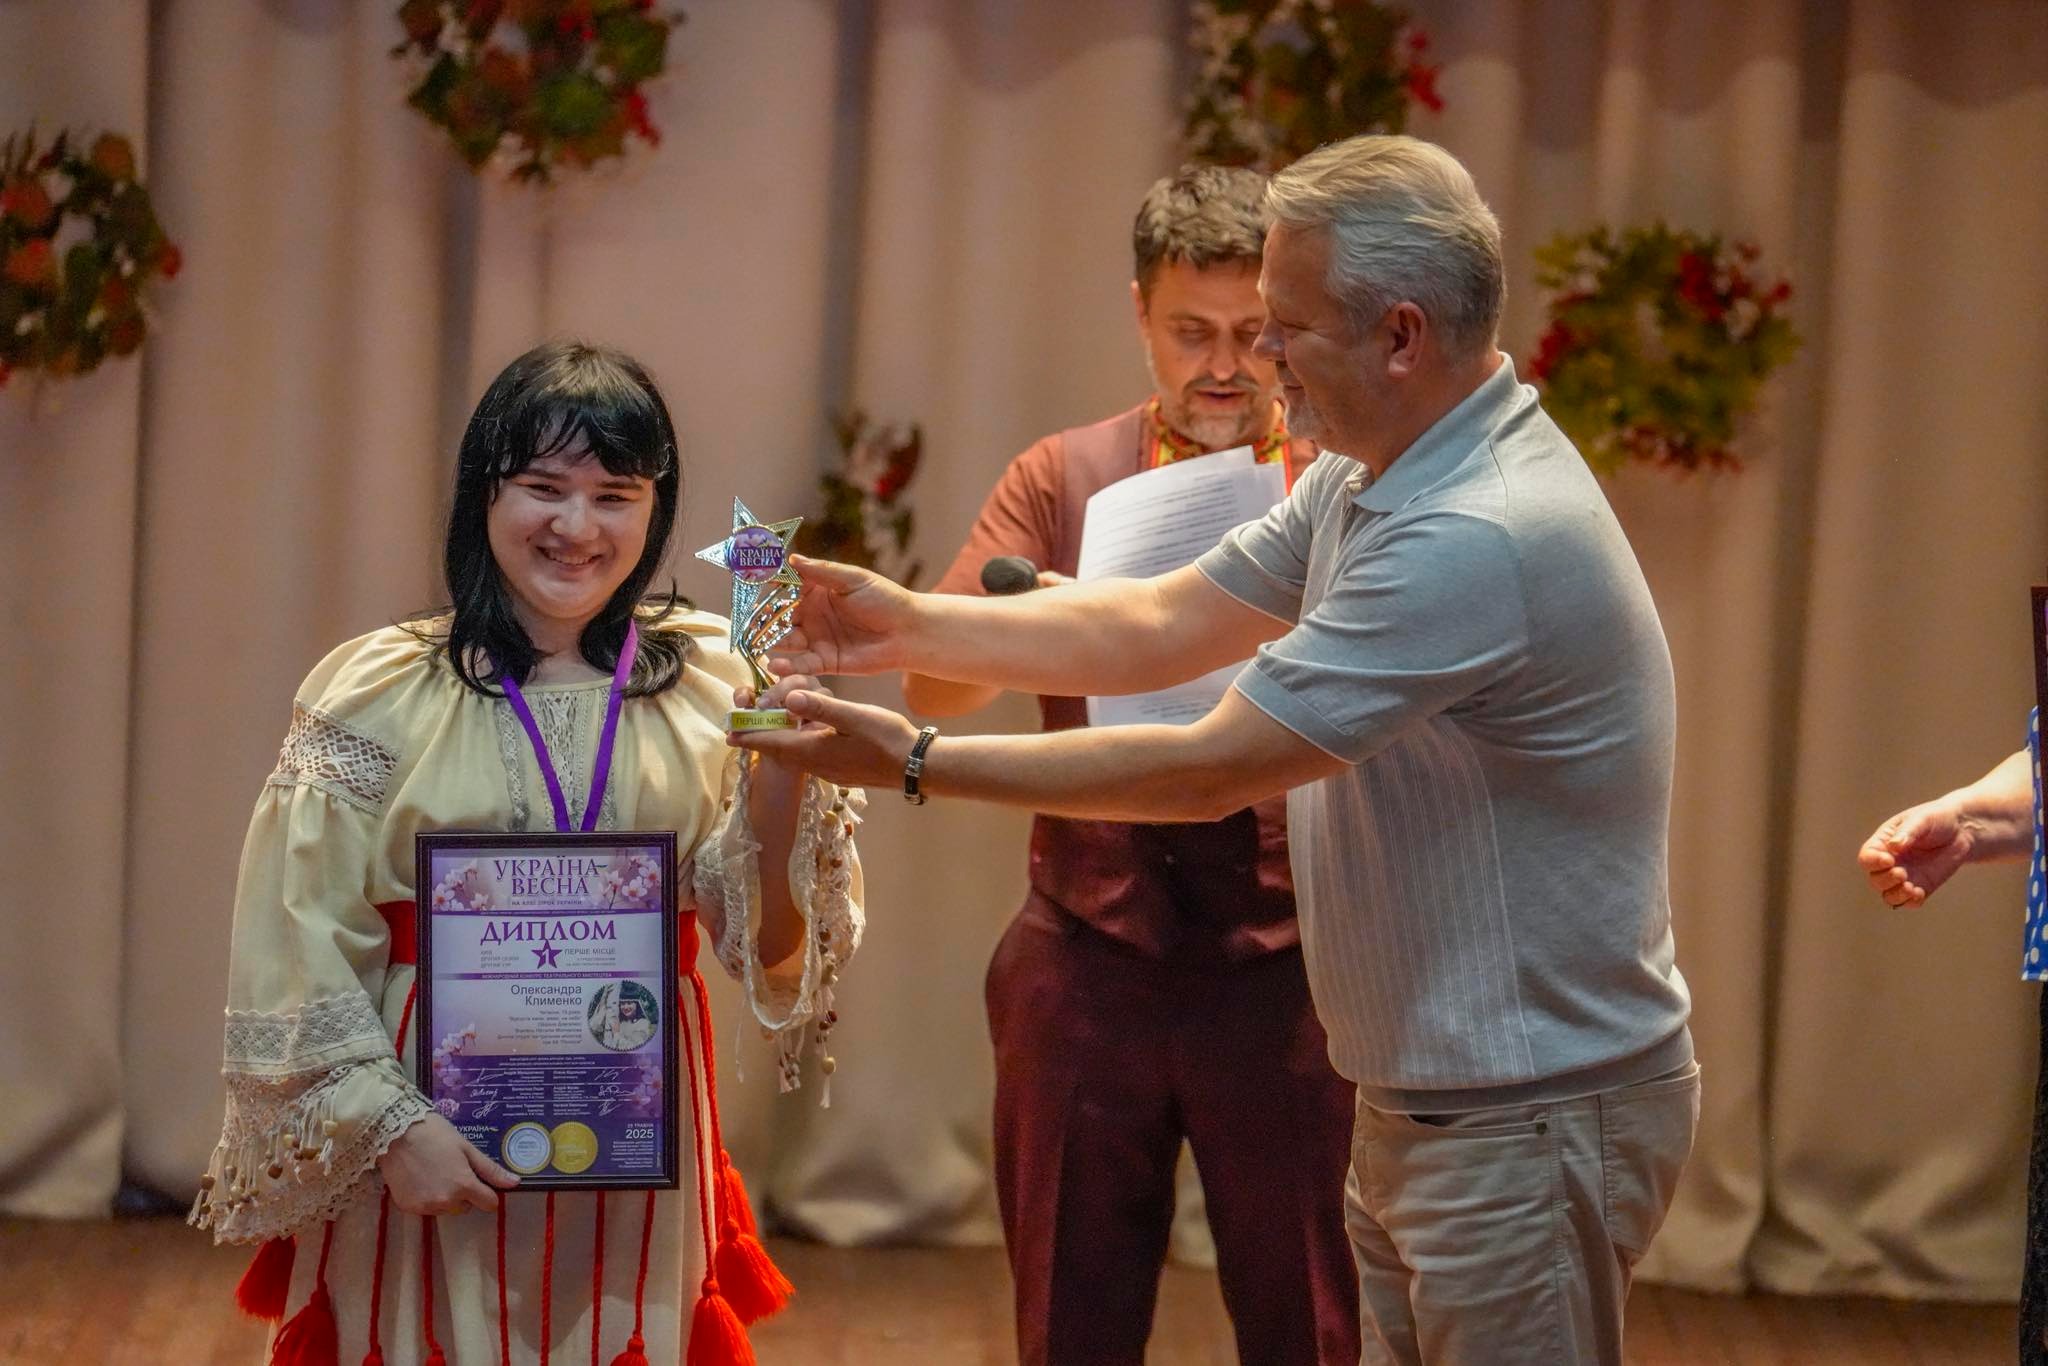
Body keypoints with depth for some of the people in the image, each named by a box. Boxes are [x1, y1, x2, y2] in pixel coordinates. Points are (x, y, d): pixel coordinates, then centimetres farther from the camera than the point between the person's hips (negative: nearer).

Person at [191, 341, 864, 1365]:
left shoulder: (705, 688, 1)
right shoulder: (377, 695, -5)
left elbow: (767, 947, -1)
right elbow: (298, 956, -5)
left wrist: (780, 796, -16)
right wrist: (391, 1128, -13)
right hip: (433, 1154, -2)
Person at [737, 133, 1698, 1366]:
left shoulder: (1479, 538, -27)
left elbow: (1208, 773, -23)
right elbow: (1158, 629, 13)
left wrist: (915, 765, -16)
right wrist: (909, 626, 4)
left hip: (1534, 1121, -10)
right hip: (1421, 1110, 10)